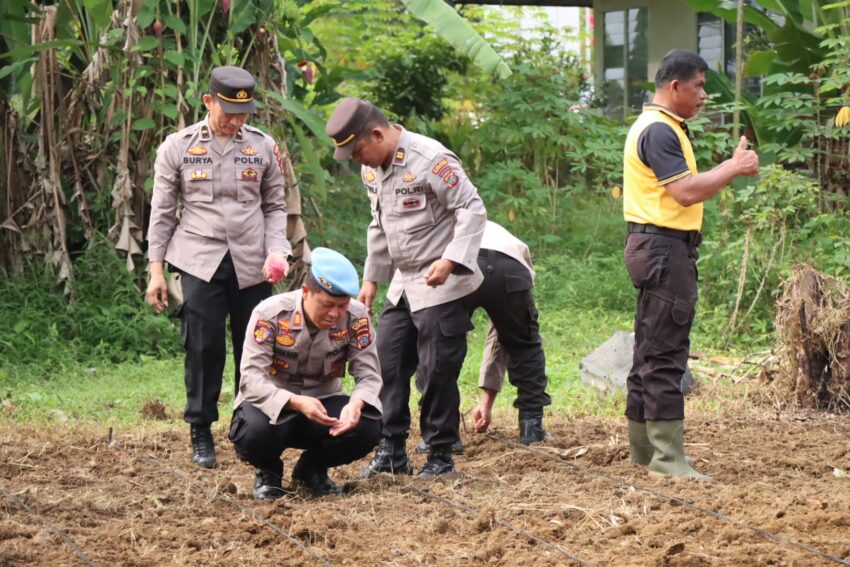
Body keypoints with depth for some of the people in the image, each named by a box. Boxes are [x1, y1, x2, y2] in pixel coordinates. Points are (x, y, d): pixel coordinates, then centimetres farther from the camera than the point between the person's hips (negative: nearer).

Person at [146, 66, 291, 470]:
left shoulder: (263, 147, 7)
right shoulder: (177, 148, 2)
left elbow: (274, 206, 13)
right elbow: (162, 212, 6)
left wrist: (276, 250, -4)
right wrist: (156, 270, 3)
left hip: (251, 264, 2)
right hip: (200, 261, -2)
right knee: (204, 348, -5)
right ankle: (201, 434, 5)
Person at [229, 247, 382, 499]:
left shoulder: (355, 317, -14)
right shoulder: (270, 314, -22)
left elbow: (368, 375, -13)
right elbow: (251, 378, -27)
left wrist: (356, 404, -38)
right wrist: (296, 402, -44)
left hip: (323, 401, 3)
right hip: (273, 403, -3)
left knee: (367, 428, -27)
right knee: (255, 432, -38)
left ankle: (312, 469, 7)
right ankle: (268, 471, 3)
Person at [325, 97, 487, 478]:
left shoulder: (430, 159, -18)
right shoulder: (372, 168, 9)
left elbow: (472, 210, -18)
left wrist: (451, 260, -27)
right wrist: (371, 277, 19)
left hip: (442, 284, -8)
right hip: (403, 285, 8)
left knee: (437, 370, -4)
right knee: (387, 362, 6)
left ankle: (440, 455, 6)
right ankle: (392, 450, 14)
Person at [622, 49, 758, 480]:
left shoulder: (662, 128, 19)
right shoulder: (659, 130, -15)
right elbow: (687, 192, -22)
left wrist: (732, 167, 12)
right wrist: (734, 169, -13)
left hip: (659, 249, 11)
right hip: (664, 247, -11)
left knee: (651, 352, 14)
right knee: (665, 355, -10)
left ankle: (643, 450, 20)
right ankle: (667, 456, -10)